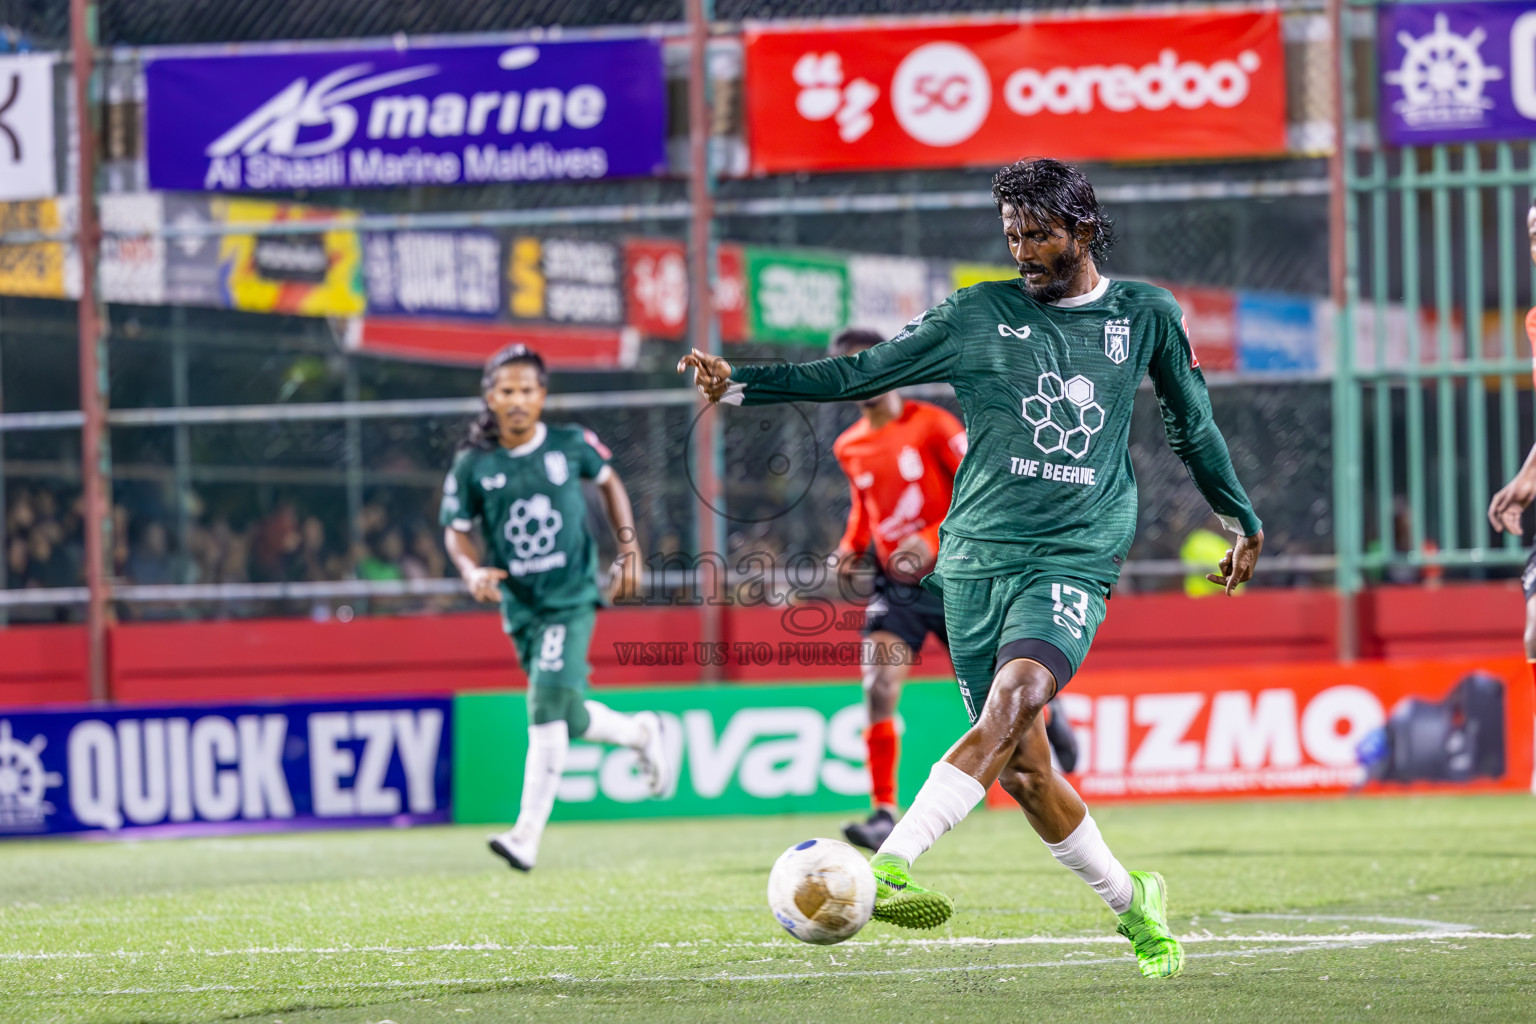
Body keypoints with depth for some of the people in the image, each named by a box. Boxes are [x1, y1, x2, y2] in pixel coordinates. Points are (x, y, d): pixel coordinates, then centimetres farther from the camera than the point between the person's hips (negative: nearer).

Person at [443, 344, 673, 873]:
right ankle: (638, 732, 44)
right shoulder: (473, 463, -2)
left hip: (572, 597, -3)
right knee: (571, 720, 10)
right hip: (520, 607, 3)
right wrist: (472, 571, -15)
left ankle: (528, 836, -24)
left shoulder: (570, 445, -3)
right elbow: (456, 530, 5)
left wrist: (629, 549, 8)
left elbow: (609, 481, 15)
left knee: (547, 704, -19)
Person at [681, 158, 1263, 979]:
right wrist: (741, 384, -4)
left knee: (1009, 706, -27)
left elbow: (1192, 424, 24)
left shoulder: (1145, 316, 9)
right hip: (976, 555, 2)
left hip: (1074, 562, -2)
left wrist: (1244, 519, 33)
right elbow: (860, 373, 7)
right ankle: (1132, 904, 20)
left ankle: (887, 865, -39)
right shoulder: (977, 316, 6)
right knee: (1021, 766, 0)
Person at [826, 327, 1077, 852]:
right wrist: (851, 548, 5)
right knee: (878, 691, -17)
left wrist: (934, 539, -24)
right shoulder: (849, 448, 6)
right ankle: (884, 815, -18)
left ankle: (1047, 717, 44)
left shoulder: (930, 424, -10)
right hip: (894, 587, 3)